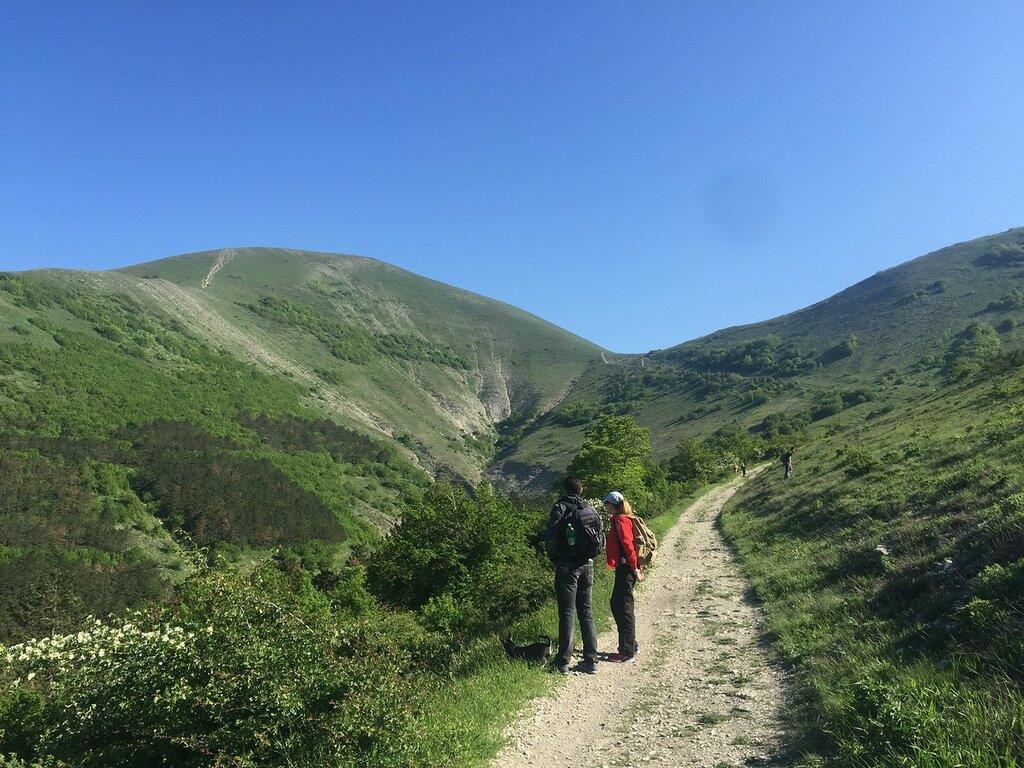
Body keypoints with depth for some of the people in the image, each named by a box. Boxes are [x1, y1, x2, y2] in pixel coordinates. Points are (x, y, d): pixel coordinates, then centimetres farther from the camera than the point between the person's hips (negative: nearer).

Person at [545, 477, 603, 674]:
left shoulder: (560, 508, -7)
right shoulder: (592, 511, 8)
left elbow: (552, 538, -13)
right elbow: (601, 543, 7)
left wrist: (554, 558, 3)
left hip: (567, 567, -5)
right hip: (587, 566, 5)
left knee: (567, 612, -1)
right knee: (586, 611, 12)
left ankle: (563, 661, 1)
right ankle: (591, 660, 14)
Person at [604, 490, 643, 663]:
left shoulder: (620, 520, -13)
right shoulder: (625, 519, 17)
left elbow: (627, 544, -19)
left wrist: (634, 568, -22)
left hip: (625, 568, -10)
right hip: (626, 568, 10)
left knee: (623, 608, -5)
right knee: (616, 604, 17)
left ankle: (627, 652, -1)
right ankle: (630, 644, 27)